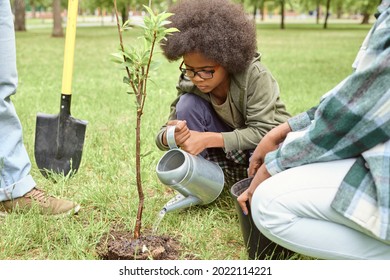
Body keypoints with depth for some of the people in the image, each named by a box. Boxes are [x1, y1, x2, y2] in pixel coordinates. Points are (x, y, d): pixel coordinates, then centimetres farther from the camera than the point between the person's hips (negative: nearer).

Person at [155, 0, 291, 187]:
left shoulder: (255, 76, -29)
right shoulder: (189, 85, -17)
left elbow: (263, 131, -33)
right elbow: (162, 136, -15)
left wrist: (208, 139, -41)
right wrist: (172, 136, -41)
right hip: (228, 149, 3)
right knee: (187, 104, -22)